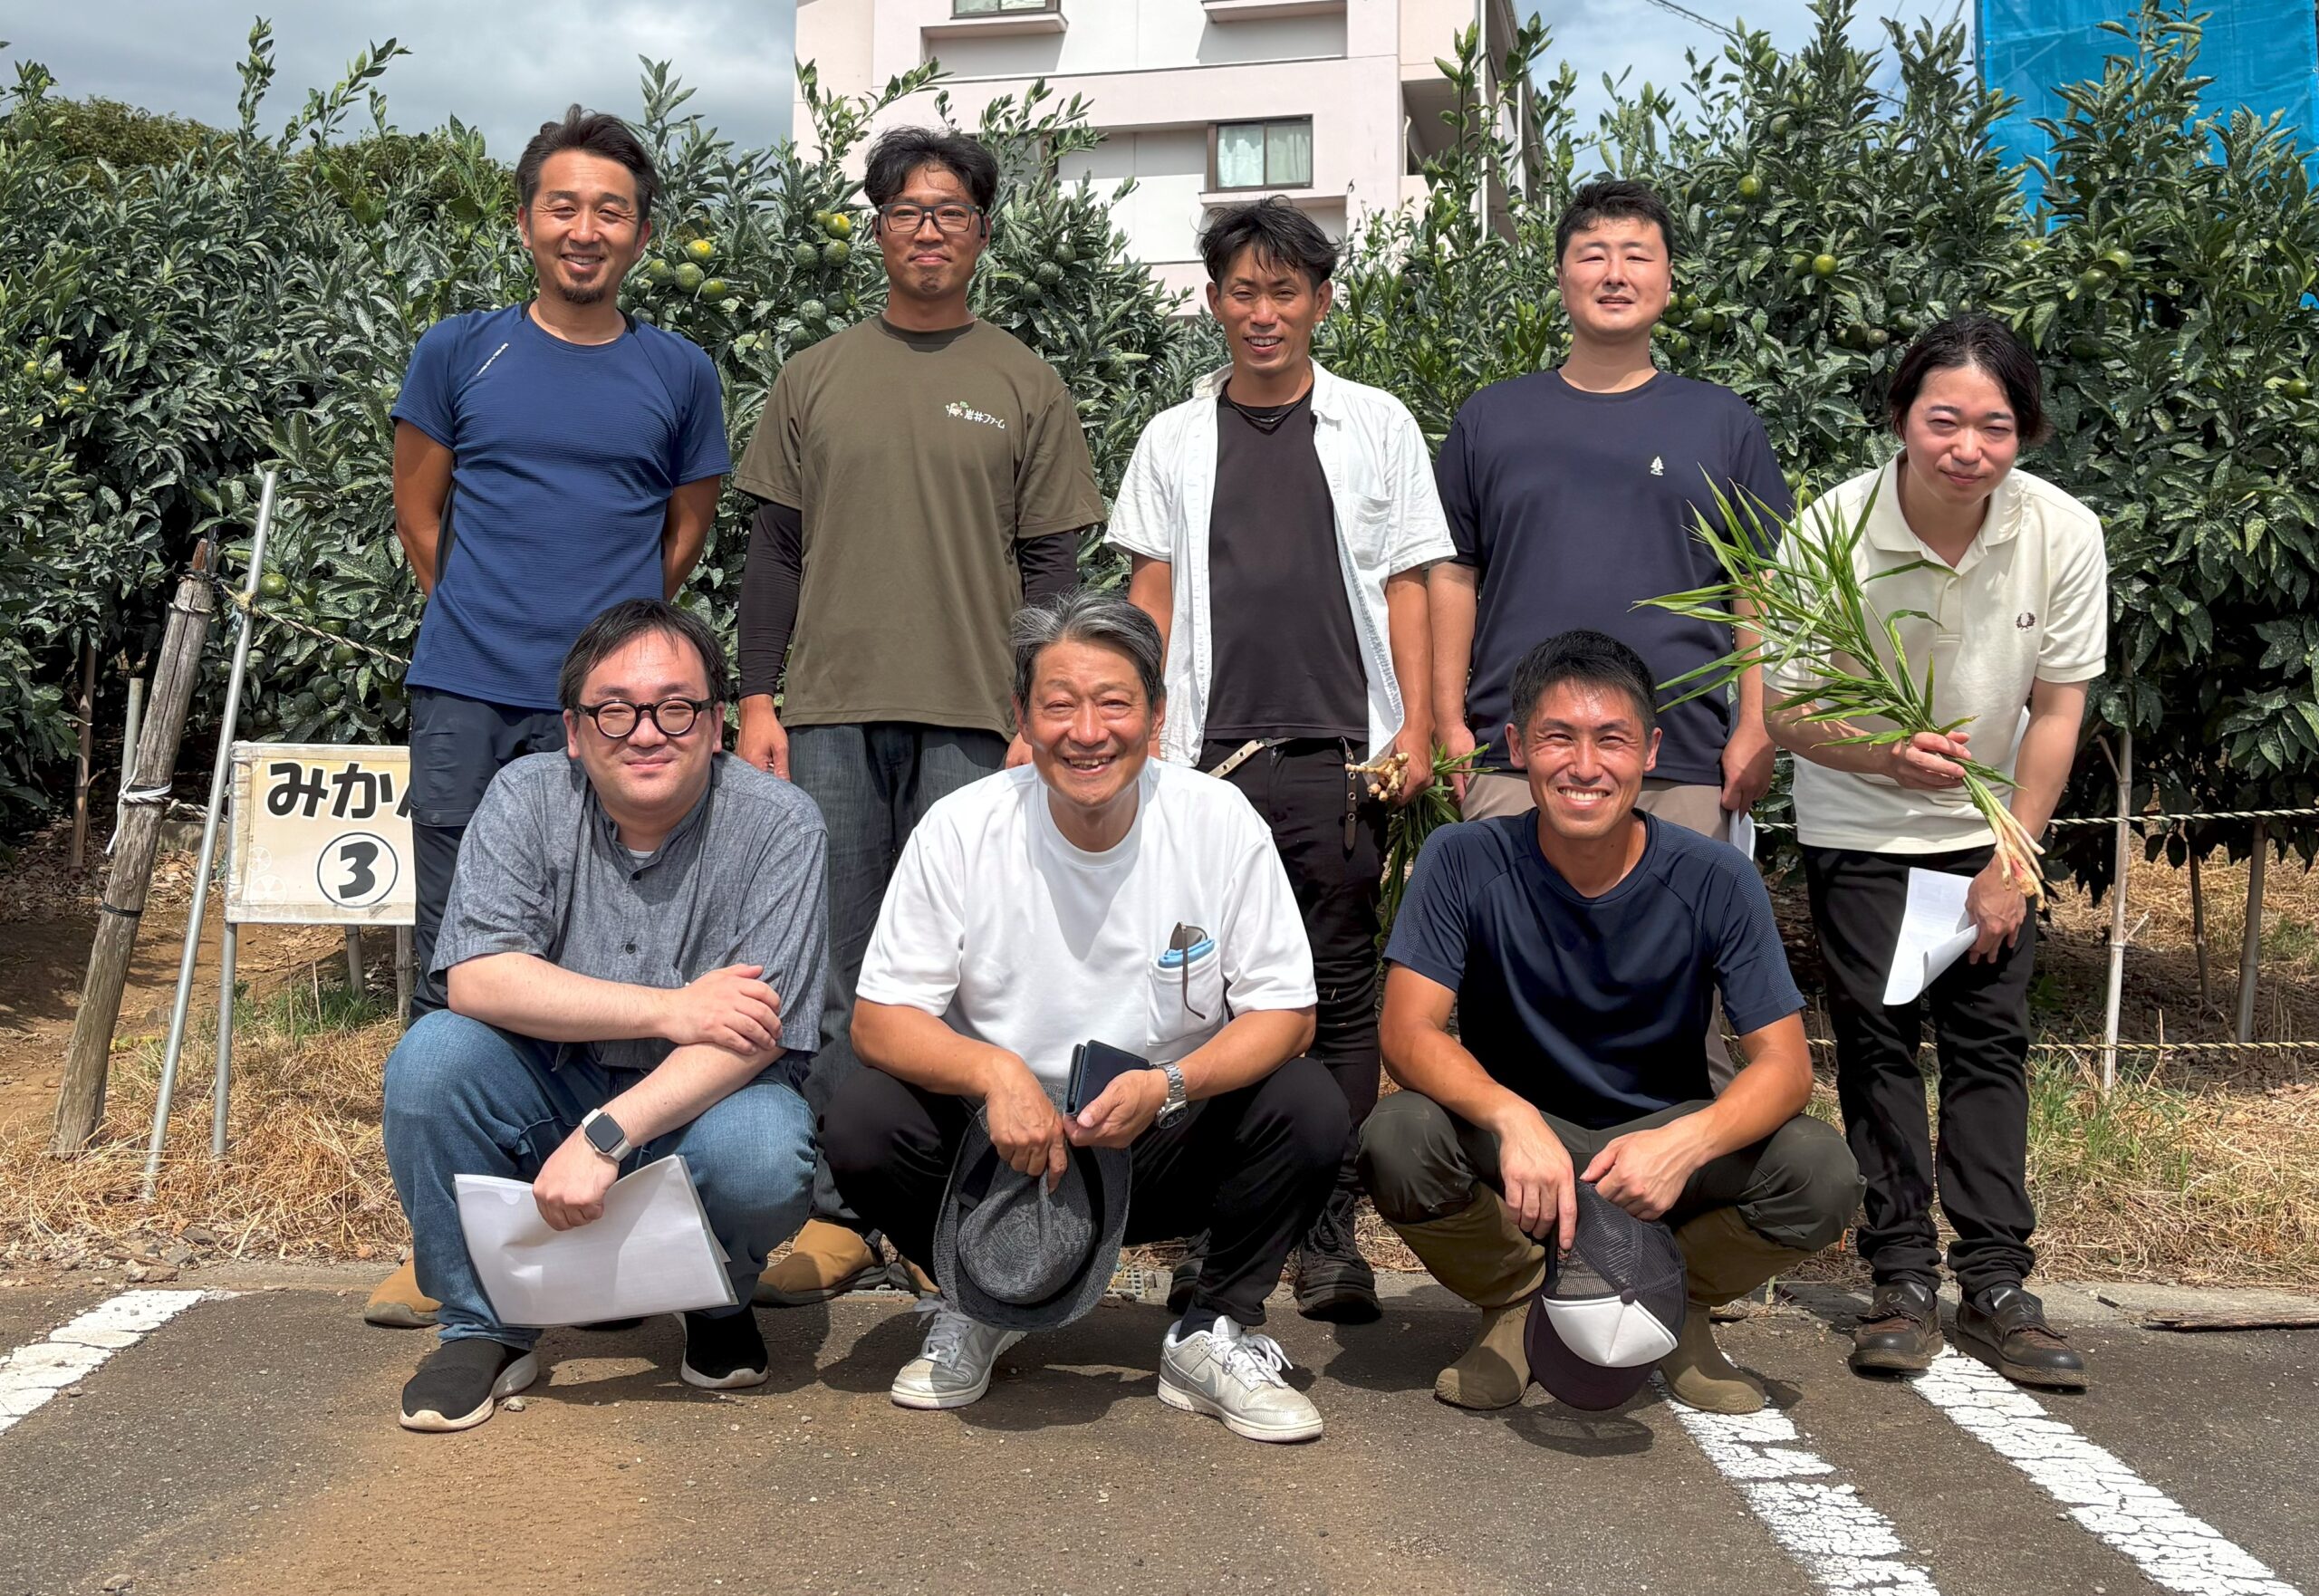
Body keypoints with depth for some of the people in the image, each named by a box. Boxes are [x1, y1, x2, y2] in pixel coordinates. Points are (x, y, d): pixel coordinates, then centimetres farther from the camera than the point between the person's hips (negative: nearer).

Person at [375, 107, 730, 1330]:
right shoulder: (459, 354, 7)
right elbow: (419, 511, 15)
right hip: (469, 700, 0)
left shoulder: (678, 373, 8)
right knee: (457, 964, 1)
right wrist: (488, 624, 13)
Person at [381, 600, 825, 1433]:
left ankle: (720, 1301, 4)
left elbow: (753, 1033, -22)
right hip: (554, 1095, 2)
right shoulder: (528, 796, -8)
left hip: (698, 1111, -2)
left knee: (765, 1152, -33)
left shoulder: (779, 825, -14)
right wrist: (669, 1010, -25)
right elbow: (475, 979, -19)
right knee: (430, 1057, -24)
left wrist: (604, 1137, -33)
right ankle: (484, 1328, -5)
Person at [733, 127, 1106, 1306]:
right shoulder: (816, 379, 12)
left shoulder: (1024, 388, 9)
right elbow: (775, 550, 12)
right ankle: (835, 1214, 8)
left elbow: (1049, 567, 7)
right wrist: (758, 702, 3)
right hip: (828, 710, 1)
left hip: (971, 718, -1)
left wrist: (1039, 715, -1)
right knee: (834, 970, 1)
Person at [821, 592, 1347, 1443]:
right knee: (859, 1123, -25)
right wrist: (993, 1071, -33)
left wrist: (1169, 1085, -29)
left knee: (1310, 1109, -26)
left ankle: (1212, 1336, -2)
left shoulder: (1219, 821, -12)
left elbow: (1284, 1013, -10)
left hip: (1169, 1148, 0)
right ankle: (974, 1310, 5)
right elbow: (880, 1019, -12)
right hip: (1005, 1147, 0)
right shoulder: (961, 829, -12)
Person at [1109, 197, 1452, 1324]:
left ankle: (1331, 1230, 6)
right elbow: (1151, 596, 11)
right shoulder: (1175, 439, 13)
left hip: (1340, 752, -1)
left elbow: (1405, 586, 7)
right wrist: (1144, 737, 2)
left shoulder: (1376, 425, 10)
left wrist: (1415, 728, -1)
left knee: (1339, 989, 0)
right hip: (1208, 755, 1)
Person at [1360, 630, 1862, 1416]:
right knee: (1397, 1141, -32)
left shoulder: (1715, 880, -12)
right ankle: (1516, 1302, 1)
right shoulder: (1465, 861, -14)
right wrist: (1512, 1118, -40)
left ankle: (1676, 1303, 6)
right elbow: (1409, 1032, -20)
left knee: (1821, 1173, -27)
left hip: (1661, 1139, 1)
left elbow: (1783, 1063, -16)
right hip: (1512, 1140, 0)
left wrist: (1686, 1142, -37)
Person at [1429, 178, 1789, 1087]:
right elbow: (1453, 578, 12)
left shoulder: (1721, 424, 12)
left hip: (1684, 765, 0)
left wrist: (1755, 731, 0)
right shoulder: (1493, 419, 13)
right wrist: (1449, 725, 3)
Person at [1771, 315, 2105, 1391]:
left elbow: (2057, 709, -8)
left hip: (1990, 828, 2)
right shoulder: (1832, 530, -22)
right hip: (1857, 828, -1)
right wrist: (1889, 756, -33)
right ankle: (1904, 1278, 6)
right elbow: (1782, 707, -15)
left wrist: (2011, 865, -7)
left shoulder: (2063, 534, -18)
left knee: (1990, 1040, 1)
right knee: (1877, 1040, -2)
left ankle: (1996, 1287, 6)